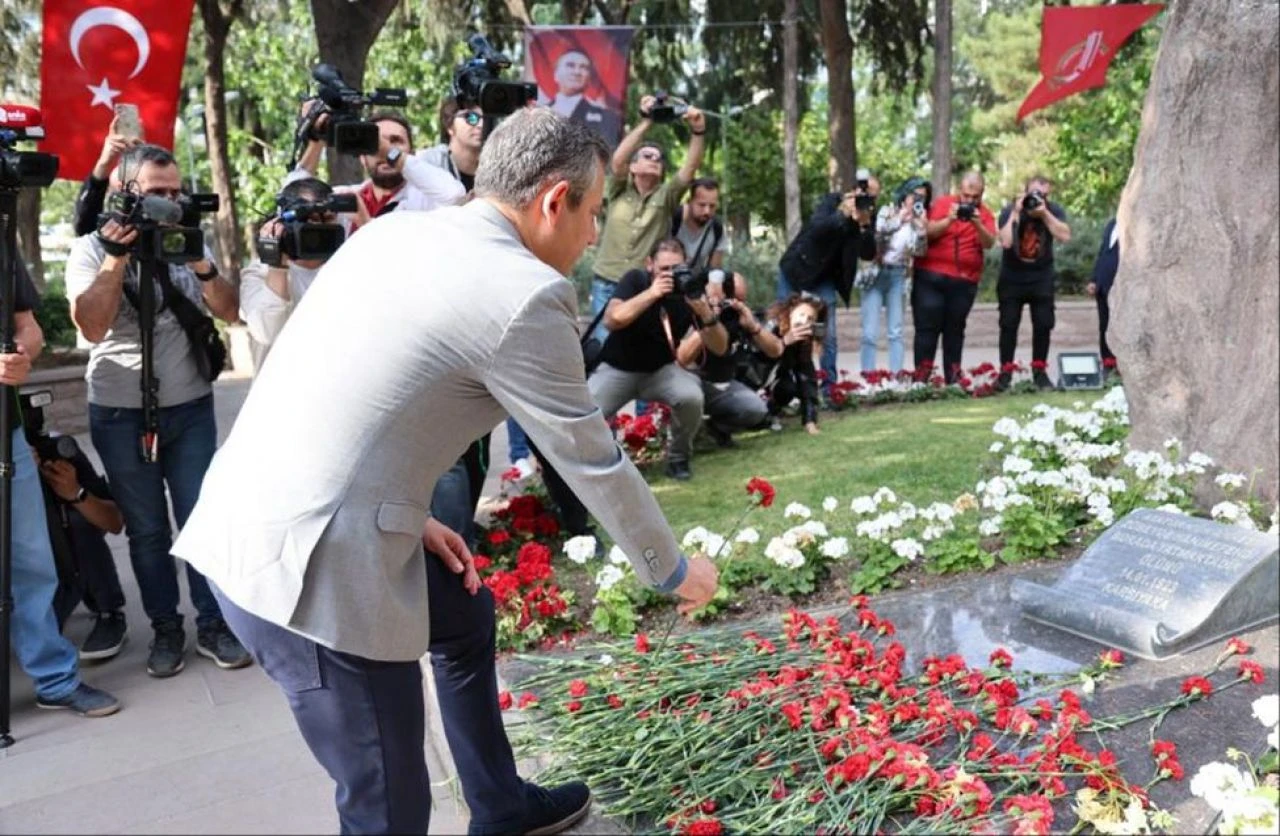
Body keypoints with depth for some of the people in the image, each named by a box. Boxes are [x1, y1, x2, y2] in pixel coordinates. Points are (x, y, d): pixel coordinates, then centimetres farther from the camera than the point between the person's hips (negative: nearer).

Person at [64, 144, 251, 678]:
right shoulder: (91, 249, -3)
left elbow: (230, 312, -4)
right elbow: (91, 327, -17)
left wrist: (200, 264, -19)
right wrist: (116, 257, -23)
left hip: (191, 408, 2)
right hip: (120, 416, -1)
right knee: (146, 529, 7)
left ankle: (213, 624, 13)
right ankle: (165, 629, 19)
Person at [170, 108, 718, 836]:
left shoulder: (394, 232, 10)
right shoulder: (526, 295, -14)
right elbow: (594, 463, -4)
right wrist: (672, 570, 12)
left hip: (255, 522, 10)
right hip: (314, 561, -10)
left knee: (466, 613, 29)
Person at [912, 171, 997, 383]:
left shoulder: (985, 214, 5)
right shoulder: (943, 203, 2)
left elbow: (989, 244, -9)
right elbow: (928, 232, -8)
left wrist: (978, 224, -26)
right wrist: (949, 219, -23)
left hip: (965, 281, 2)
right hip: (931, 277, -2)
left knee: (954, 330, 7)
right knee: (927, 327, -4)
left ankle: (953, 379, 12)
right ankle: (921, 377, -3)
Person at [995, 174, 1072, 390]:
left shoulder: (1054, 211, -6)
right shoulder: (1009, 211, -12)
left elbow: (1065, 236, -22)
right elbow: (1006, 242, -28)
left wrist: (1044, 214, -26)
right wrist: (1016, 213, -26)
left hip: (1042, 278, 2)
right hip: (1012, 278, -2)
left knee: (1043, 324, 0)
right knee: (1008, 324, -4)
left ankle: (1039, 371, 10)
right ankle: (1005, 372, 2)